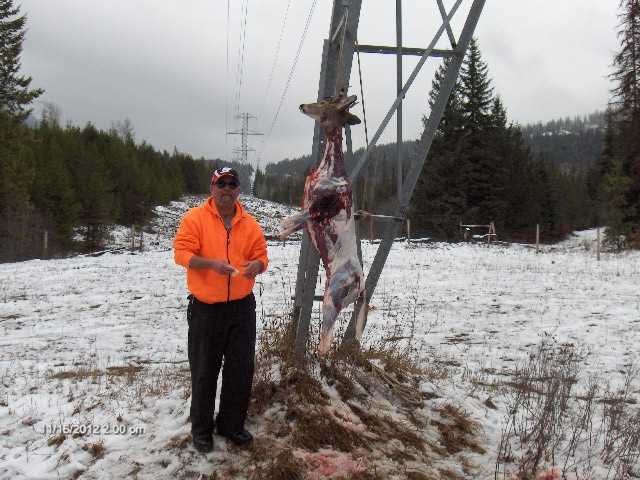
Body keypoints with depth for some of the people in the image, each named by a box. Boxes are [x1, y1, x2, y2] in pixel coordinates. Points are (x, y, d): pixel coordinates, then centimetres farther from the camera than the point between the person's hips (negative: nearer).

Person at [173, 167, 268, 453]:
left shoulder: (250, 224, 5)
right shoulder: (195, 218, -6)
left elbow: (261, 256, 8)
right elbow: (181, 253, -11)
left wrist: (257, 265, -16)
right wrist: (211, 263, -27)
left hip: (241, 307, 4)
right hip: (205, 308, -3)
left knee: (241, 368, 10)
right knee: (204, 370, 6)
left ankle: (231, 424, 28)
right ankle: (201, 429, 22)